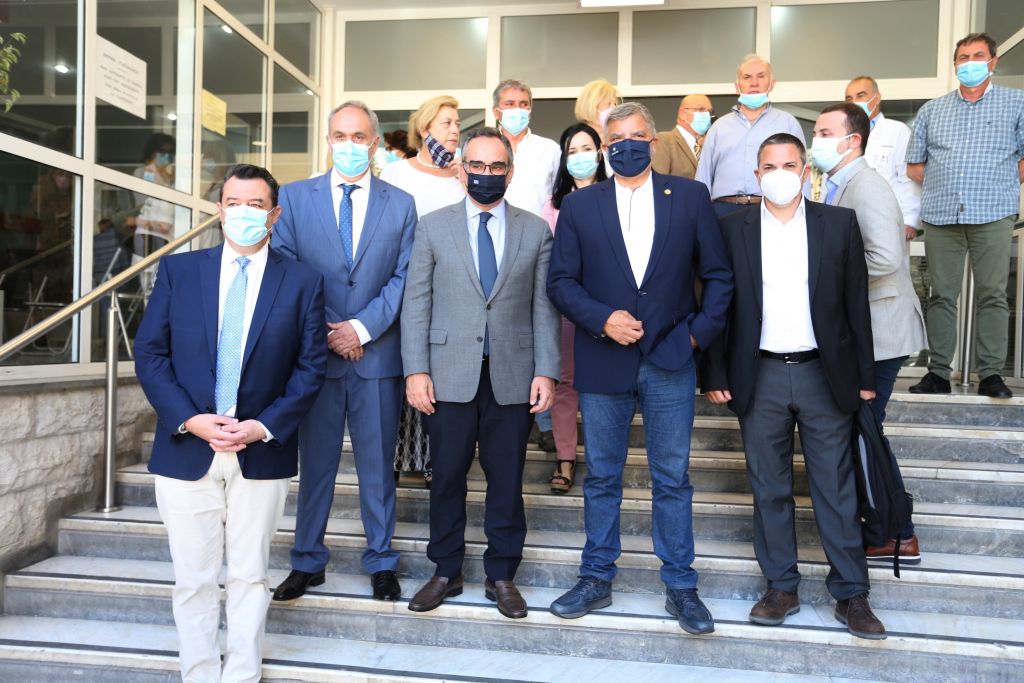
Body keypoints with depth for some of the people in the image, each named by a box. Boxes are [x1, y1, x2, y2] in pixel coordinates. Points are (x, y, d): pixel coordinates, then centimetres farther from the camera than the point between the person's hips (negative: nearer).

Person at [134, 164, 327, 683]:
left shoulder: (302, 281, 1)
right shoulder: (177, 270, 4)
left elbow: (311, 366, -1)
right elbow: (149, 353, 2)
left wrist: (265, 425, -13)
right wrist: (189, 419, -11)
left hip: (262, 453, -1)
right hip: (185, 449, 1)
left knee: (249, 576, 10)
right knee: (193, 579, 11)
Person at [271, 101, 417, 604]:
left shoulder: (400, 204, 7)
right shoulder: (294, 197, 7)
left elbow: (404, 279, 1)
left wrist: (362, 328, -11)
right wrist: (322, 333, -8)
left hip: (377, 353, 0)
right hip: (314, 352, 0)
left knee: (377, 464, 9)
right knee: (315, 462, 10)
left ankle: (381, 562, 24)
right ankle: (307, 562, 26)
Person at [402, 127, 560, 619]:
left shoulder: (535, 231, 8)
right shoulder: (433, 227, 6)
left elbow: (543, 307, 5)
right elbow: (416, 303, 2)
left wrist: (546, 371, -3)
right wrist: (416, 370, -5)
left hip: (512, 376, 1)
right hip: (450, 374, 0)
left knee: (506, 480, 8)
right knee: (447, 477, 8)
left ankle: (501, 575, 25)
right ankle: (446, 572, 26)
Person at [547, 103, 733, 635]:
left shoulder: (690, 197, 4)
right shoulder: (579, 205, 4)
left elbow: (718, 274, 6)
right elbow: (560, 281, 1)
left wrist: (701, 331, -4)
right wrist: (601, 319, -13)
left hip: (670, 361, 0)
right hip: (602, 361, 1)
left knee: (672, 479, 8)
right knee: (601, 477, 11)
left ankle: (680, 587, 23)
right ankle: (596, 579, 27)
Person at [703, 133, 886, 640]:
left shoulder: (839, 223, 5)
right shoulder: (732, 228, 4)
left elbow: (856, 303, 5)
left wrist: (864, 376, 2)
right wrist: (715, 375, -2)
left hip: (823, 374, 0)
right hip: (759, 376, 0)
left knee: (837, 489, 7)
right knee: (769, 490, 9)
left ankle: (850, 593, 21)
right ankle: (781, 588, 23)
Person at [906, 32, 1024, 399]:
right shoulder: (932, 109, 15)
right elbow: (914, 165, 17)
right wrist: (944, 189, 9)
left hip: (992, 216, -2)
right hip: (941, 216, 2)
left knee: (992, 294, -4)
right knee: (941, 295, 2)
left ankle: (991, 373, 2)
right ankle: (938, 372, 7)